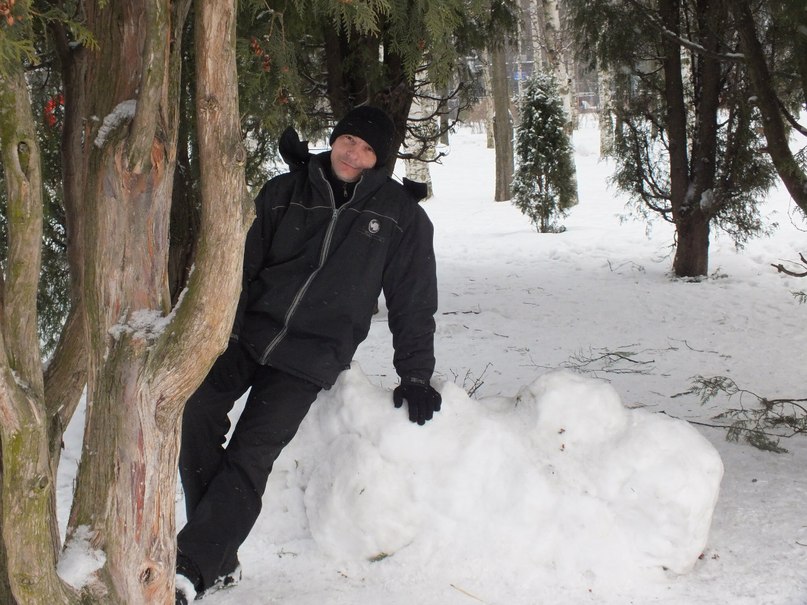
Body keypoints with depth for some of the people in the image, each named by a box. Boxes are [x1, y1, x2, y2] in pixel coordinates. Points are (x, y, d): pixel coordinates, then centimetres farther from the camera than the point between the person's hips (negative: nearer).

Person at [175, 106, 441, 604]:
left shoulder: (400, 216, 5)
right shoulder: (283, 194, 10)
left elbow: (413, 302, 9)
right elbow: (241, 265, 13)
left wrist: (416, 375, 5)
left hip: (311, 358, -2)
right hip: (247, 332, 3)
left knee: (250, 457, -16)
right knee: (196, 411, -20)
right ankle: (220, 561, -14)